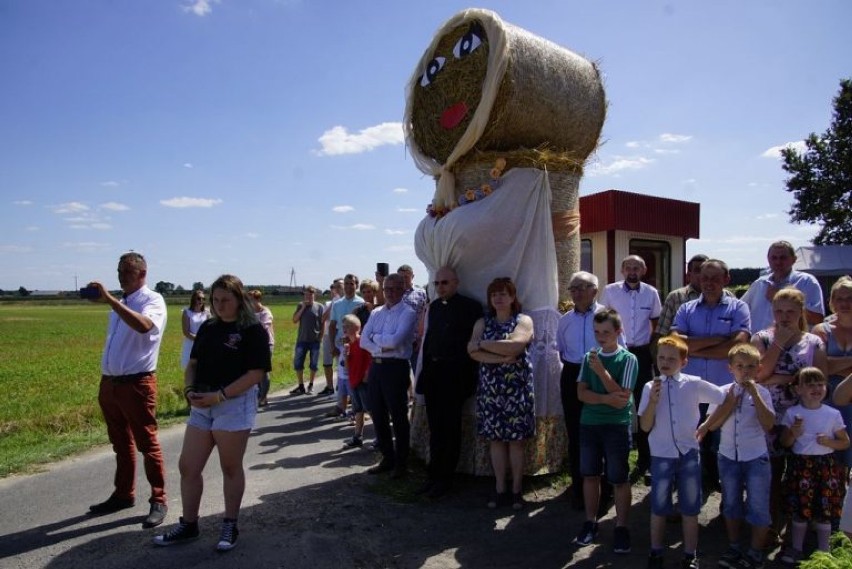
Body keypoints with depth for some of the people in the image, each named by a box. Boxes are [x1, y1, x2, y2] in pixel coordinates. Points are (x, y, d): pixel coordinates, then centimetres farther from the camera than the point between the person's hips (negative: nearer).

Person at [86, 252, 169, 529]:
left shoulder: (152, 300, -10)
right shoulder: (120, 303, 15)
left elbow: (143, 326, -34)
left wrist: (109, 300, -36)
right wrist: (105, 381, 19)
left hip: (137, 383, -8)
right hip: (110, 382, 8)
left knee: (147, 444, -1)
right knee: (121, 444, 18)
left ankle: (158, 501, 9)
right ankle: (123, 494, 32)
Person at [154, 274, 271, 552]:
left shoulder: (253, 330, -9)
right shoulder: (208, 327, 10)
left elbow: (256, 373, -15)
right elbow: (193, 362, 15)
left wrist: (219, 396, -21)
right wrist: (189, 389, -4)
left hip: (234, 405, -6)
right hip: (201, 406, 6)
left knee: (231, 467, 6)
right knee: (188, 466, 8)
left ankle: (230, 526, 22)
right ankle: (188, 525, 25)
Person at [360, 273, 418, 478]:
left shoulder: (407, 313, -8)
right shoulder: (376, 313, 12)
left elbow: (395, 340, -21)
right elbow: (363, 341, 4)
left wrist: (375, 337, -5)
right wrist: (382, 348, -12)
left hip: (395, 367, -6)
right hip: (376, 366, 7)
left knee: (398, 417, 4)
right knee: (378, 415, 14)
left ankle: (400, 463, 20)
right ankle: (387, 458, 29)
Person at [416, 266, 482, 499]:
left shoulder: (470, 306, -6)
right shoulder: (433, 307, 12)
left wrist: (468, 375, -10)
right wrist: (425, 370, 11)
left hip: (454, 375, -6)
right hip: (433, 372, 6)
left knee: (450, 428, 3)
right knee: (435, 427, 13)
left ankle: (445, 478, 15)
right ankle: (434, 474, 24)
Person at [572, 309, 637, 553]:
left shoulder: (628, 359, -8)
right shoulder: (589, 357, 4)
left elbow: (621, 399, -14)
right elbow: (581, 393, -2)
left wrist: (602, 371, -21)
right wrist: (606, 398, -18)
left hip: (617, 426, -4)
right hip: (589, 423, 4)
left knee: (619, 479, 4)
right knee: (590, 475, 11)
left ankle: (621, 527, 17)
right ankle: (590, 522, 24)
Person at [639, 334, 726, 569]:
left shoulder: (694, 384, -6)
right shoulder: (651, 387, -6)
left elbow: (725, 398, 3)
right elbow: (645, 426, -7)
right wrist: (653, 401, -19)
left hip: (689, 454, 0)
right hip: (661, 455, 0)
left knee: (690, 508, 12)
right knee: (658, 507, 10)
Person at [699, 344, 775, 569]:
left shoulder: (761, 393, -7)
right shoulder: (724, 392, -3)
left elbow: (768, 424, -19)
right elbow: (712, 425, -8)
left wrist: (755, 395, -24)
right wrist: (731, 400, -15)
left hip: (756, 457, -2)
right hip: (728, 456, 2)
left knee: (758, 506, 4)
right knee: (731, 504, 15)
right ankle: (734, 548, 30)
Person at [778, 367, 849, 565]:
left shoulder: (833, 414, -2)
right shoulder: (792, 413, -2)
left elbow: (845, 442, 6)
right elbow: (785, 443, 4)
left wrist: (829, 442, -12)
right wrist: (794, 434, -16)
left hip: (826, 465, 0)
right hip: (800, 465, 0)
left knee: (825, 510, 8)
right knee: (800, 508, 8)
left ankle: (823, 551, 25)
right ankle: (796, 547, 24)